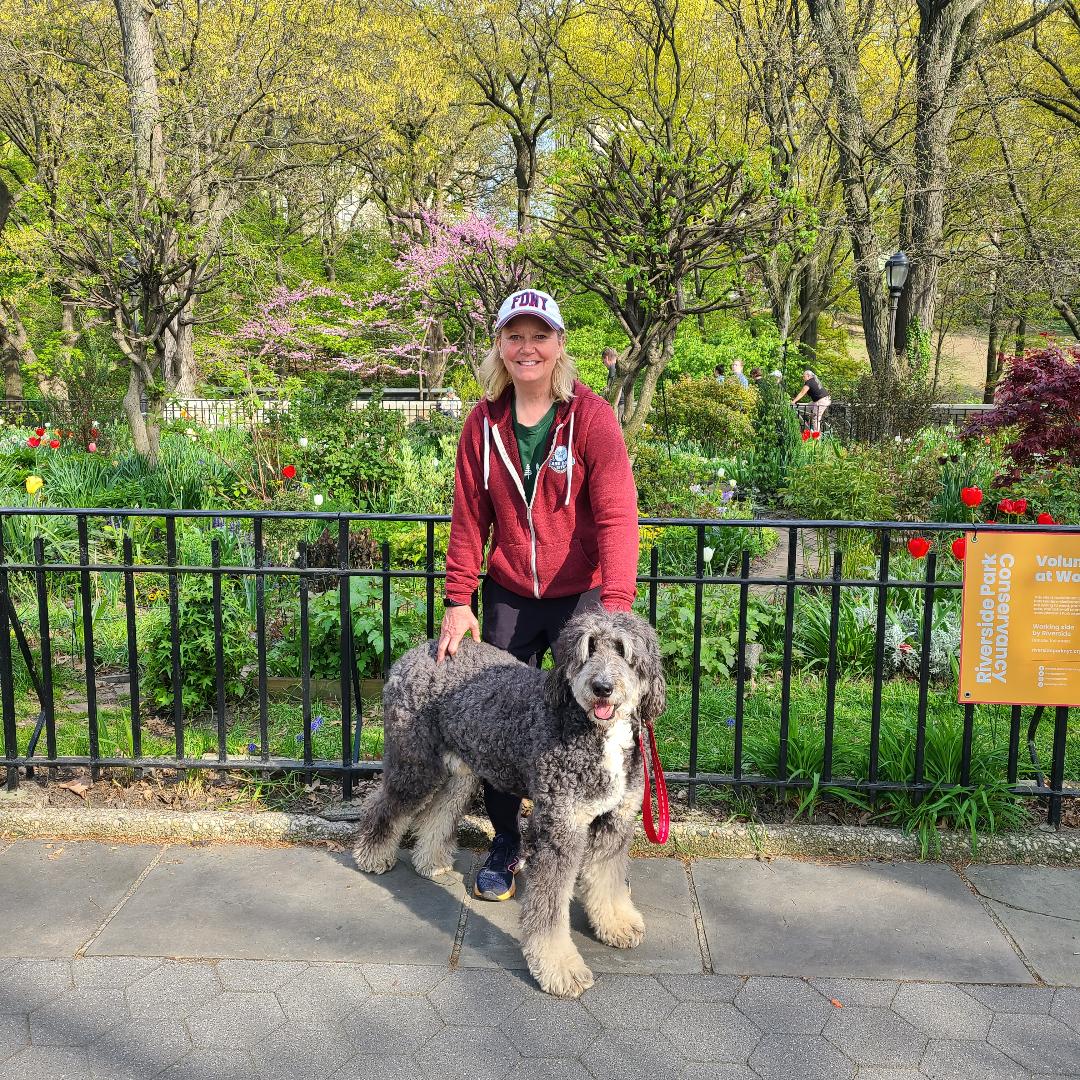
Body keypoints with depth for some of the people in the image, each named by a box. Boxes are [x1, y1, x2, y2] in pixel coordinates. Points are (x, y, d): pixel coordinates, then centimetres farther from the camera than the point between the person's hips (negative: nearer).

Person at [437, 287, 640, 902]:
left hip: (581, 596, -3)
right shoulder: (485, 423, 1)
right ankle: (506, 843, 29)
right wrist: (459, 600, -2)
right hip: (509, 597, 4)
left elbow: (617, 516, -19)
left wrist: (615, 607, -30)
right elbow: (469, 517, 4)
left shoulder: (592, 417, -11)